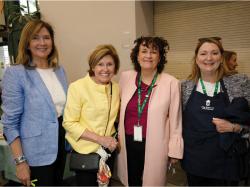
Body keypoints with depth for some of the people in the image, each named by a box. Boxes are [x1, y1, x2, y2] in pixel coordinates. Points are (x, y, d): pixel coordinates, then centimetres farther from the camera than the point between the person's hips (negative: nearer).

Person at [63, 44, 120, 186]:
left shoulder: (116, 88, -1)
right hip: (86, 152, -5)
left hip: (109, 150, 5)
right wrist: (100, 139, -21)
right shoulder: (77, 87, -16)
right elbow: (69, 123, -17)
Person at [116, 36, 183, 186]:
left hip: (154, 147, -3)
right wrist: (118, 137, 12)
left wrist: (174, 151, -2)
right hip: (128, 144, 3)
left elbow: (175, 120, -6)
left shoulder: (171, 83, -12)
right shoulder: (126, 77, -1)